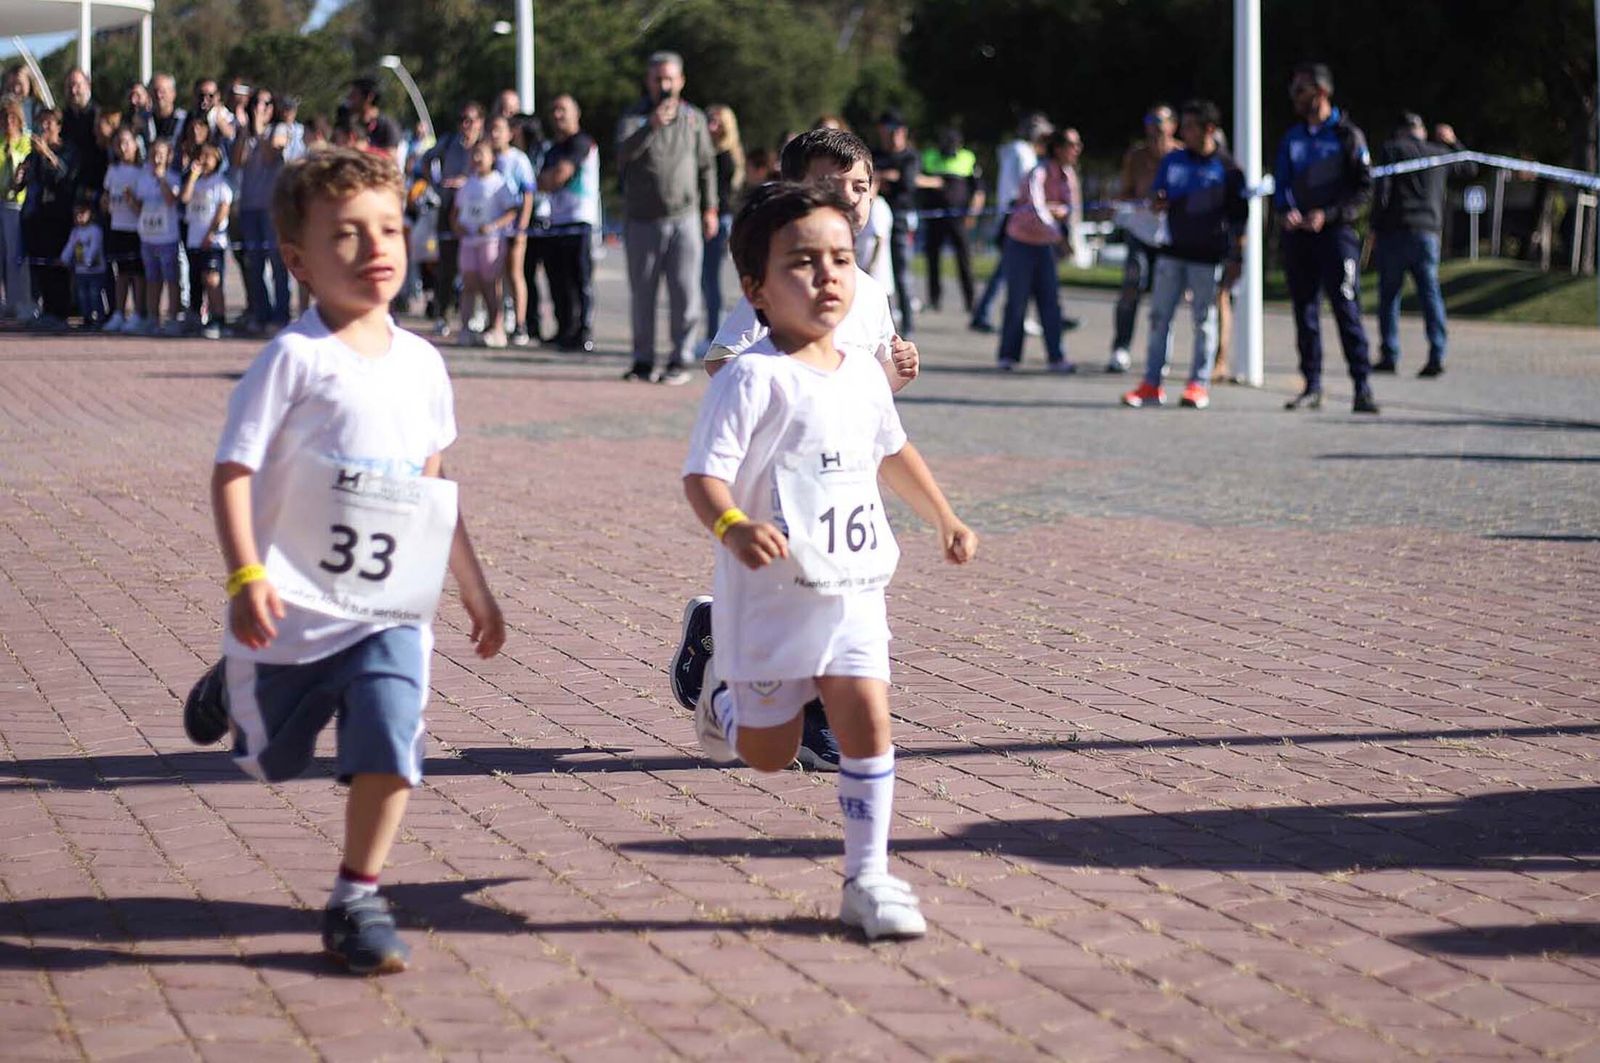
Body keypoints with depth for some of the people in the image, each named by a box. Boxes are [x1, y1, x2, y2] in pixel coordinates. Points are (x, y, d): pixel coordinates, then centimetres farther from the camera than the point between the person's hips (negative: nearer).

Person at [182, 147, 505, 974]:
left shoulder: (420, 363, 5)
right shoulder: (293, 359, -12)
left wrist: (474, 589, 19)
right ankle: (233, 689, 47)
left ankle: (356, 900, 2)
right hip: (293, 609, -3)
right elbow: (233, 472, -14)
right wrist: (245, 577, -26)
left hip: (389, 612, 3)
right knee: (273, 758, 14)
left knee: (389, 749, -15)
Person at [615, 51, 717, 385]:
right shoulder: (634, 117, 1)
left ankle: (680, 360, 0)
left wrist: (709, 208, 13)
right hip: (642, 221, 0)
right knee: (641, 295, 5)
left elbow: (706, 165, 17)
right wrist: (651, 127, -32)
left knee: (685, 293, -6)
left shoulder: (694, 119, 10)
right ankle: (643, 361, 15)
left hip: (684, 219, 0)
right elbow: (624, 153, -18)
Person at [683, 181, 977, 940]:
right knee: (770, 753, 8)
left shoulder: (863, 373, 6)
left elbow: (892, 450, 26)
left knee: (867, 721, -7)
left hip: (854, 591, 5)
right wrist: (734, 527, -41)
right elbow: (703, 474, -22)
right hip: (771, 594, -5)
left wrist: (943, 517, 23)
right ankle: (724, 699, 43)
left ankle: (867, 877, 2)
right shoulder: (752, 379, -16)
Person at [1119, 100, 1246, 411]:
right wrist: (1157, 204, -8)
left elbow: (1238, 219, -1)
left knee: (1204, 320, 1)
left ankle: (1199, 384, 7)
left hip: (1207, 256, -4)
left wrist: (1235, 259, -6)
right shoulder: (1172, 162, 10)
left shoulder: (1227, 169, -2)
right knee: (1160, 316, 2)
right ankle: (1152, 384, 6)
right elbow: (1156, 201, 16)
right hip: (1172, 251, 4)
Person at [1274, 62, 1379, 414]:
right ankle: (1312, 387, 11)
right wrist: (1285, 212, -6)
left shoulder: (1347, 135, -1)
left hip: (1336, 231, -5)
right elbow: (1281, 184, 16)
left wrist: (1327, 215, -14)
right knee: (1304, 310, 5)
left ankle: (1362, 388, -9)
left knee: (1346, 309, -10)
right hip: (1298, 233, 5)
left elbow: (1364, 189, -4)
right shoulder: (1292, 138, 14)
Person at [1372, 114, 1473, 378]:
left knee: (1389, 294, 4)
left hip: (1394, 231, -3)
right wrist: (1453, 143, 39)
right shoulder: (1439, 154, 12)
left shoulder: (1391, 150, -1)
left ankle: (1389, 356, 3)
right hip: (1428, 231, 3)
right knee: (1430, 293, 2)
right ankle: (1437, 355, -10)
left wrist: (1375, 228, -5)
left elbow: (1382, 190, -10)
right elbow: (1470, 167, 30)